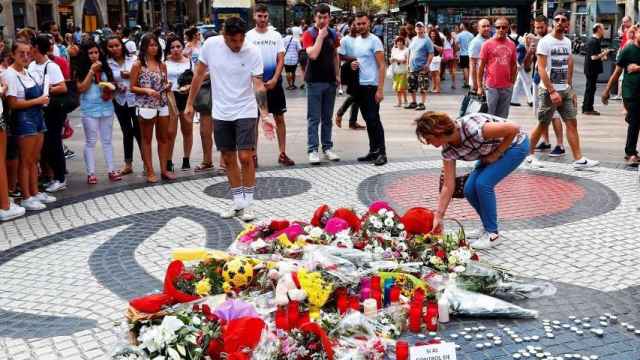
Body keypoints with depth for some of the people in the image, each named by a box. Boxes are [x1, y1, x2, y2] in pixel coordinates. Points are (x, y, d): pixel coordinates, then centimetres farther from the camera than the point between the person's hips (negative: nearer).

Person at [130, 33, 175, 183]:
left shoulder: (162, 65, 9)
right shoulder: (138, 65, -3)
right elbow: (132, 88, -4)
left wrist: (167, 87, -5)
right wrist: (146, 90, -19)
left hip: (162, 105, 5)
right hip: (146, 106, -5)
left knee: (164, 138, 8)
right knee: (146, 139, 3)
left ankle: (164, 170, 15)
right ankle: (150, 171, 8)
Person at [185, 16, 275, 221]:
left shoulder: (252, 52, -14)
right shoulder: (210, 45, -8)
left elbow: (258, 85, -16)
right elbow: (199, 74, 3)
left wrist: (265, 115, -26)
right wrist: (190, 103, 5)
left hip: (245, 112, -3)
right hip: (221, 113, 3)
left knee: (245, 157, -7)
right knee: (229, 159, 10)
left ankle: (248, 204, 7)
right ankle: (237, 202, 23)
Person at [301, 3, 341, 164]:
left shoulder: (333, 34, 9)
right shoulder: (309, 34, -7)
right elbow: (313, 54, -21)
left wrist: (337, 74, 10)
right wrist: (320, 36, -18)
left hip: (330, 81, 5)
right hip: (315, 81, -5)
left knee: (327, 118, 11)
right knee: (314, 118, -2)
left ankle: (327, 147, 18)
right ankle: (313, 150, 0)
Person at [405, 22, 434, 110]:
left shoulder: (427, 40, -6)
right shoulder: (413, 39, 15)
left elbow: (431, 54, -11)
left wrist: (427, 64, -19)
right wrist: (409, 63, 13)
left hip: (422, 68, -7)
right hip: (412, 67, 7)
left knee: (423, 87, -5)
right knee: (411, 87, 12)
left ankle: (422, 103, 1)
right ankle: (413, 102, 24)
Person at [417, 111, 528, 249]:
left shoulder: (471, 129, -37)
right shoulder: (448, 149, -14)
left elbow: (514, 128, -29)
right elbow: (448, 186, -8)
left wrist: (496, 155, -19)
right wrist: (438, 217, -8)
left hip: (516, 144, -7)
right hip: (491, 151, 7)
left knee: (483, 183, -20)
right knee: (470, 189, -6)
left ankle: (492, 233, -4)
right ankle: (488, 226, 17)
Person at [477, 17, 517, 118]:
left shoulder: (511, 45, 7)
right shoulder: (487, 44, -4)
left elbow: (514, 65, 16)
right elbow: (481, 66, -3)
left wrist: (512, 82, 10)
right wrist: (480, 86, -6)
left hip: (507, 87, 4)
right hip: (491, 87, -4)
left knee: (502, 117, 12)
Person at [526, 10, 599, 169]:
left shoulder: (567, 42, 11)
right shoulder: (545, 41, -10)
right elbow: (541, 69, -16)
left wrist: (570, 89, 14)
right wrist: (552, 91, -22)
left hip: (565, 90, 6)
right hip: (548, 90, -6)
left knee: (572, 123, 2)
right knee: (542, 125, 1)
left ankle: (578, 159, 3)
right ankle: (529, 154, 17)